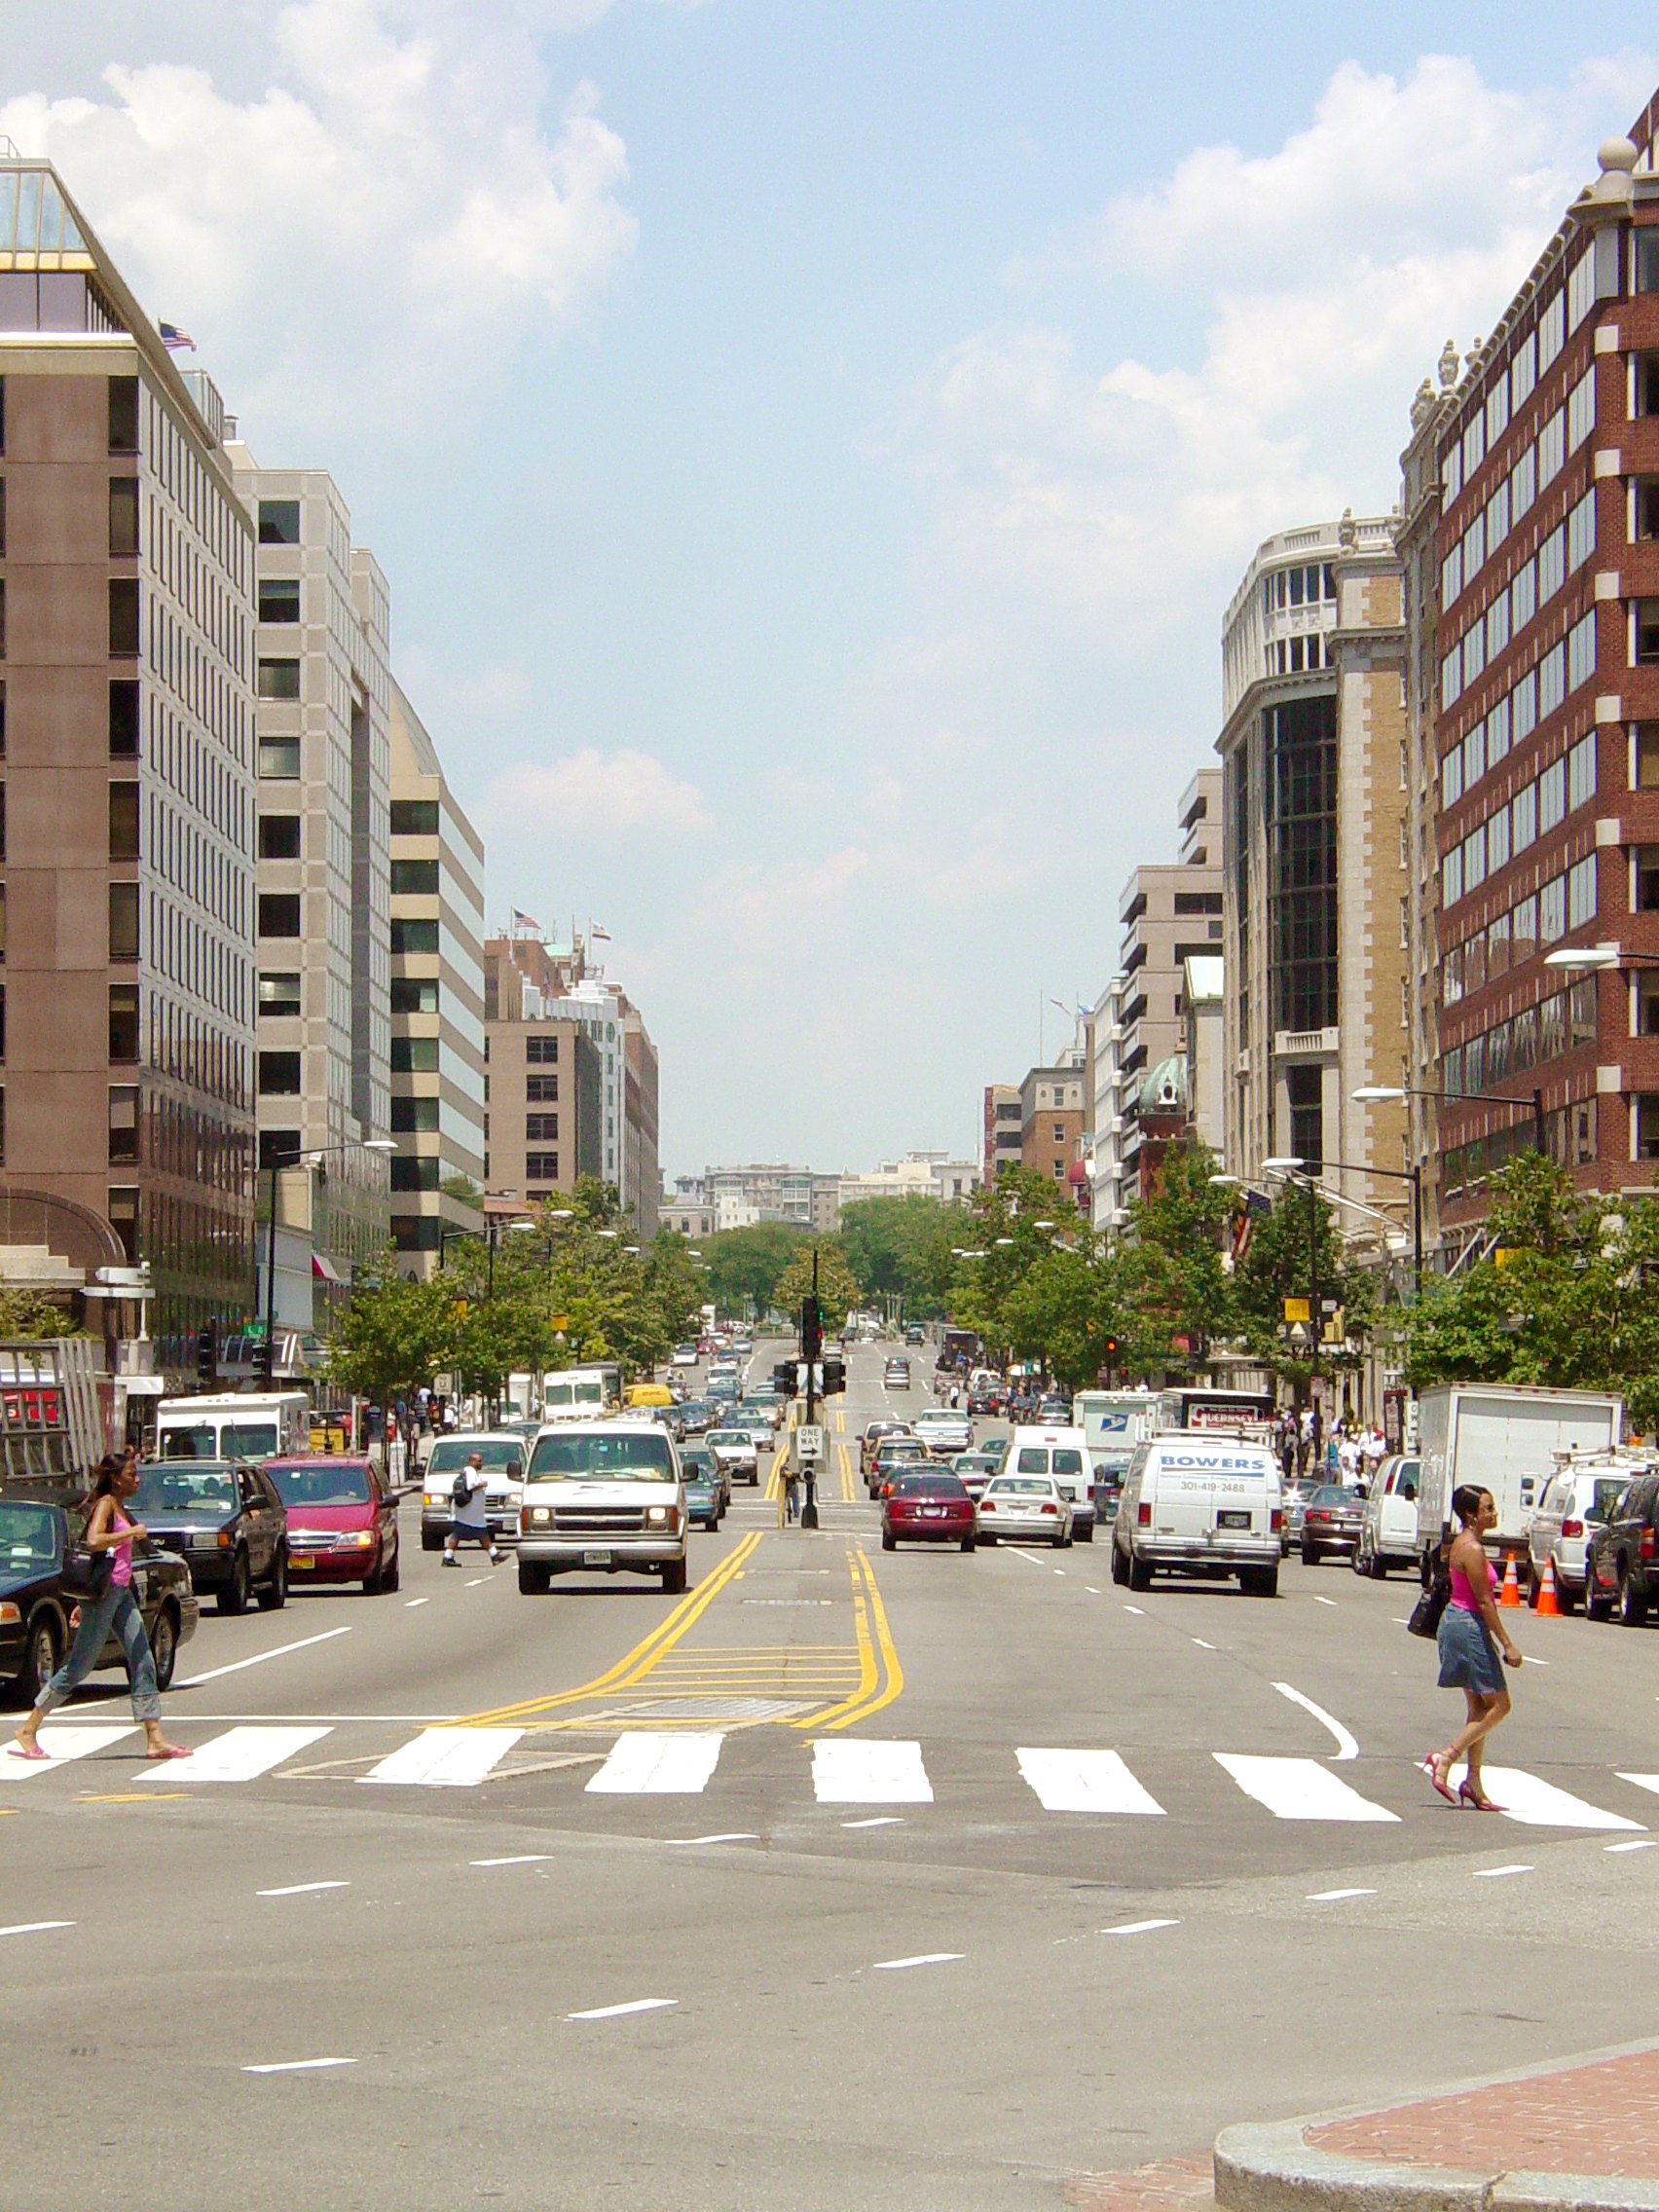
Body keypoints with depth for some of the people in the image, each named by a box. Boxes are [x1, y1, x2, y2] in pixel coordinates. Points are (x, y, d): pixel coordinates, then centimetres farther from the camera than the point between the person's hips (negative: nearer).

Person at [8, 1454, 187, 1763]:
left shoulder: (117, 1507, 18)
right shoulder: (105, 1504, -10)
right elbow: (94, 1541, -28)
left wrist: (83, 1604, 22)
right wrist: (131, 1533, -19)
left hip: (121, 1592, 9)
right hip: (104, 1589, -9)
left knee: (143, 1662, 2)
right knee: (80, 1666, -5)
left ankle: (155, 1740, -1)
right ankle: (28, 1731, 3)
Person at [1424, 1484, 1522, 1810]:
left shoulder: (1462, 1542, 12)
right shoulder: (1473, 1550, -19)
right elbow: (1484, 1602, -20)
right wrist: (1508, 1645, -17)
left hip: (1457, 1621, 10)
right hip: (1469, 1627, -10)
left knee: (1480, 1707, 12)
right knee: (1498, 1705, -4)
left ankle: (1473, 1782, 12)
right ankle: (1445, 1759, -6)